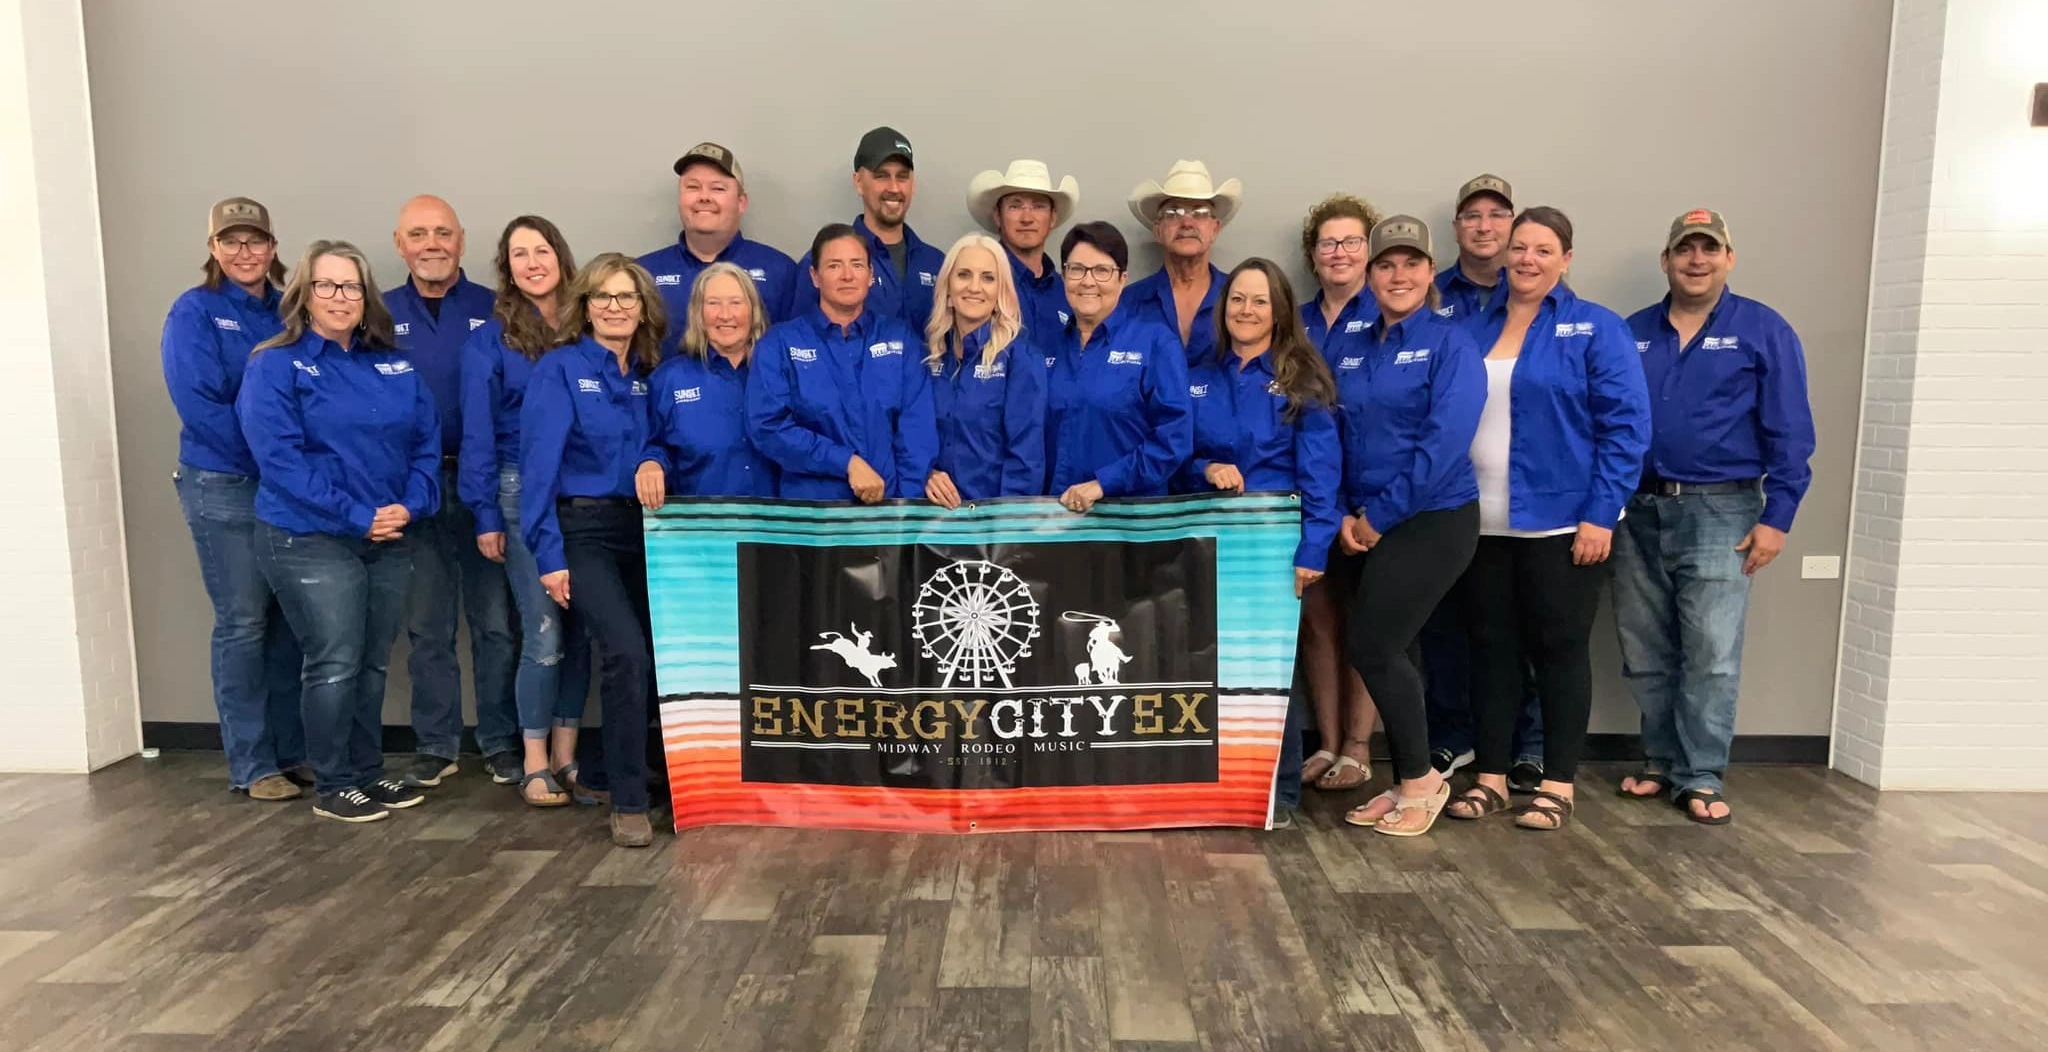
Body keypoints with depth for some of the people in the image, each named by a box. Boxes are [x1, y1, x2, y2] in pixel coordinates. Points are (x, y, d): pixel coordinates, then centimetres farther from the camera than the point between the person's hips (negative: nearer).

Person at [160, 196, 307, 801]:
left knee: (288, 620, 8)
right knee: (243, 623, -1)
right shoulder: (195, 313, -4)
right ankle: (251, 766, 8)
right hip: (223, 485, -4)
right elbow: (199, 404, -14)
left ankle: (291, 752, 18)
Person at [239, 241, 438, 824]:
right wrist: (356, 516, -19)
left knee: (374, 664, 12)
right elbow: (280, 458, -14)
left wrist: (410, 505, -11)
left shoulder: (395, 366, 11)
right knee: (335, 665, -3)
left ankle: (368, 772, 25)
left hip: (390, 540, 5)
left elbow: (427, 440, 6)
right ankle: (334, 786, 11)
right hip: (311, 541, -5)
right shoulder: (275, 367, -5)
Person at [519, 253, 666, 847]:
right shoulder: (559, 369, -4)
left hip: (643, 529, 6)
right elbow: (539, 463, -11)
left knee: (661, 651, 4)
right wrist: (549, 554, -15)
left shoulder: (649, 376, 13)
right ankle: (628, 803, -9)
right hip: (583, 530, -6)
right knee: (627, 652, -20)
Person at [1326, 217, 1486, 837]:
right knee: (1384, 651, 9)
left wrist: (1380, 514, -16)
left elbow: (1444, 443, -18)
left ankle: (1421, 781, 11)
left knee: (1373, 647, -9)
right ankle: (1407, 785, 24)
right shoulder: (1350, 350, 11)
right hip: (1365, 525, 6)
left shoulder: (1450, 345, -8)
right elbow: (1334, 437, 10)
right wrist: (1344, 516, -3)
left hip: (1432, 521, -6)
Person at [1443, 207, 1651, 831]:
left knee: (1559, 650, 5)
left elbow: (1627, 425, -8)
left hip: (1561, 524, -4)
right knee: (1491, 649, 9)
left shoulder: (1595, 329, -3)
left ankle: (1558, 785, 16)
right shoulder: (1474, 330, 11)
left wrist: (1601, 514, -15)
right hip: (1481, 523, 4)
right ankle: (1490, 777, 20)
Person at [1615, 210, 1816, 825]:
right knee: (1645, 655, 9)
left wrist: (1777, 517, -10)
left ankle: (1701, 779, 9)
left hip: (1719, 512, -3)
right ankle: (1662, 762, 23)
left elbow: (1789, 432, -3)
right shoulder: (1632, 333, 10)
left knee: (1710, 657, -2)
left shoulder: (1764, 331, 0)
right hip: (1637, 511, 4)